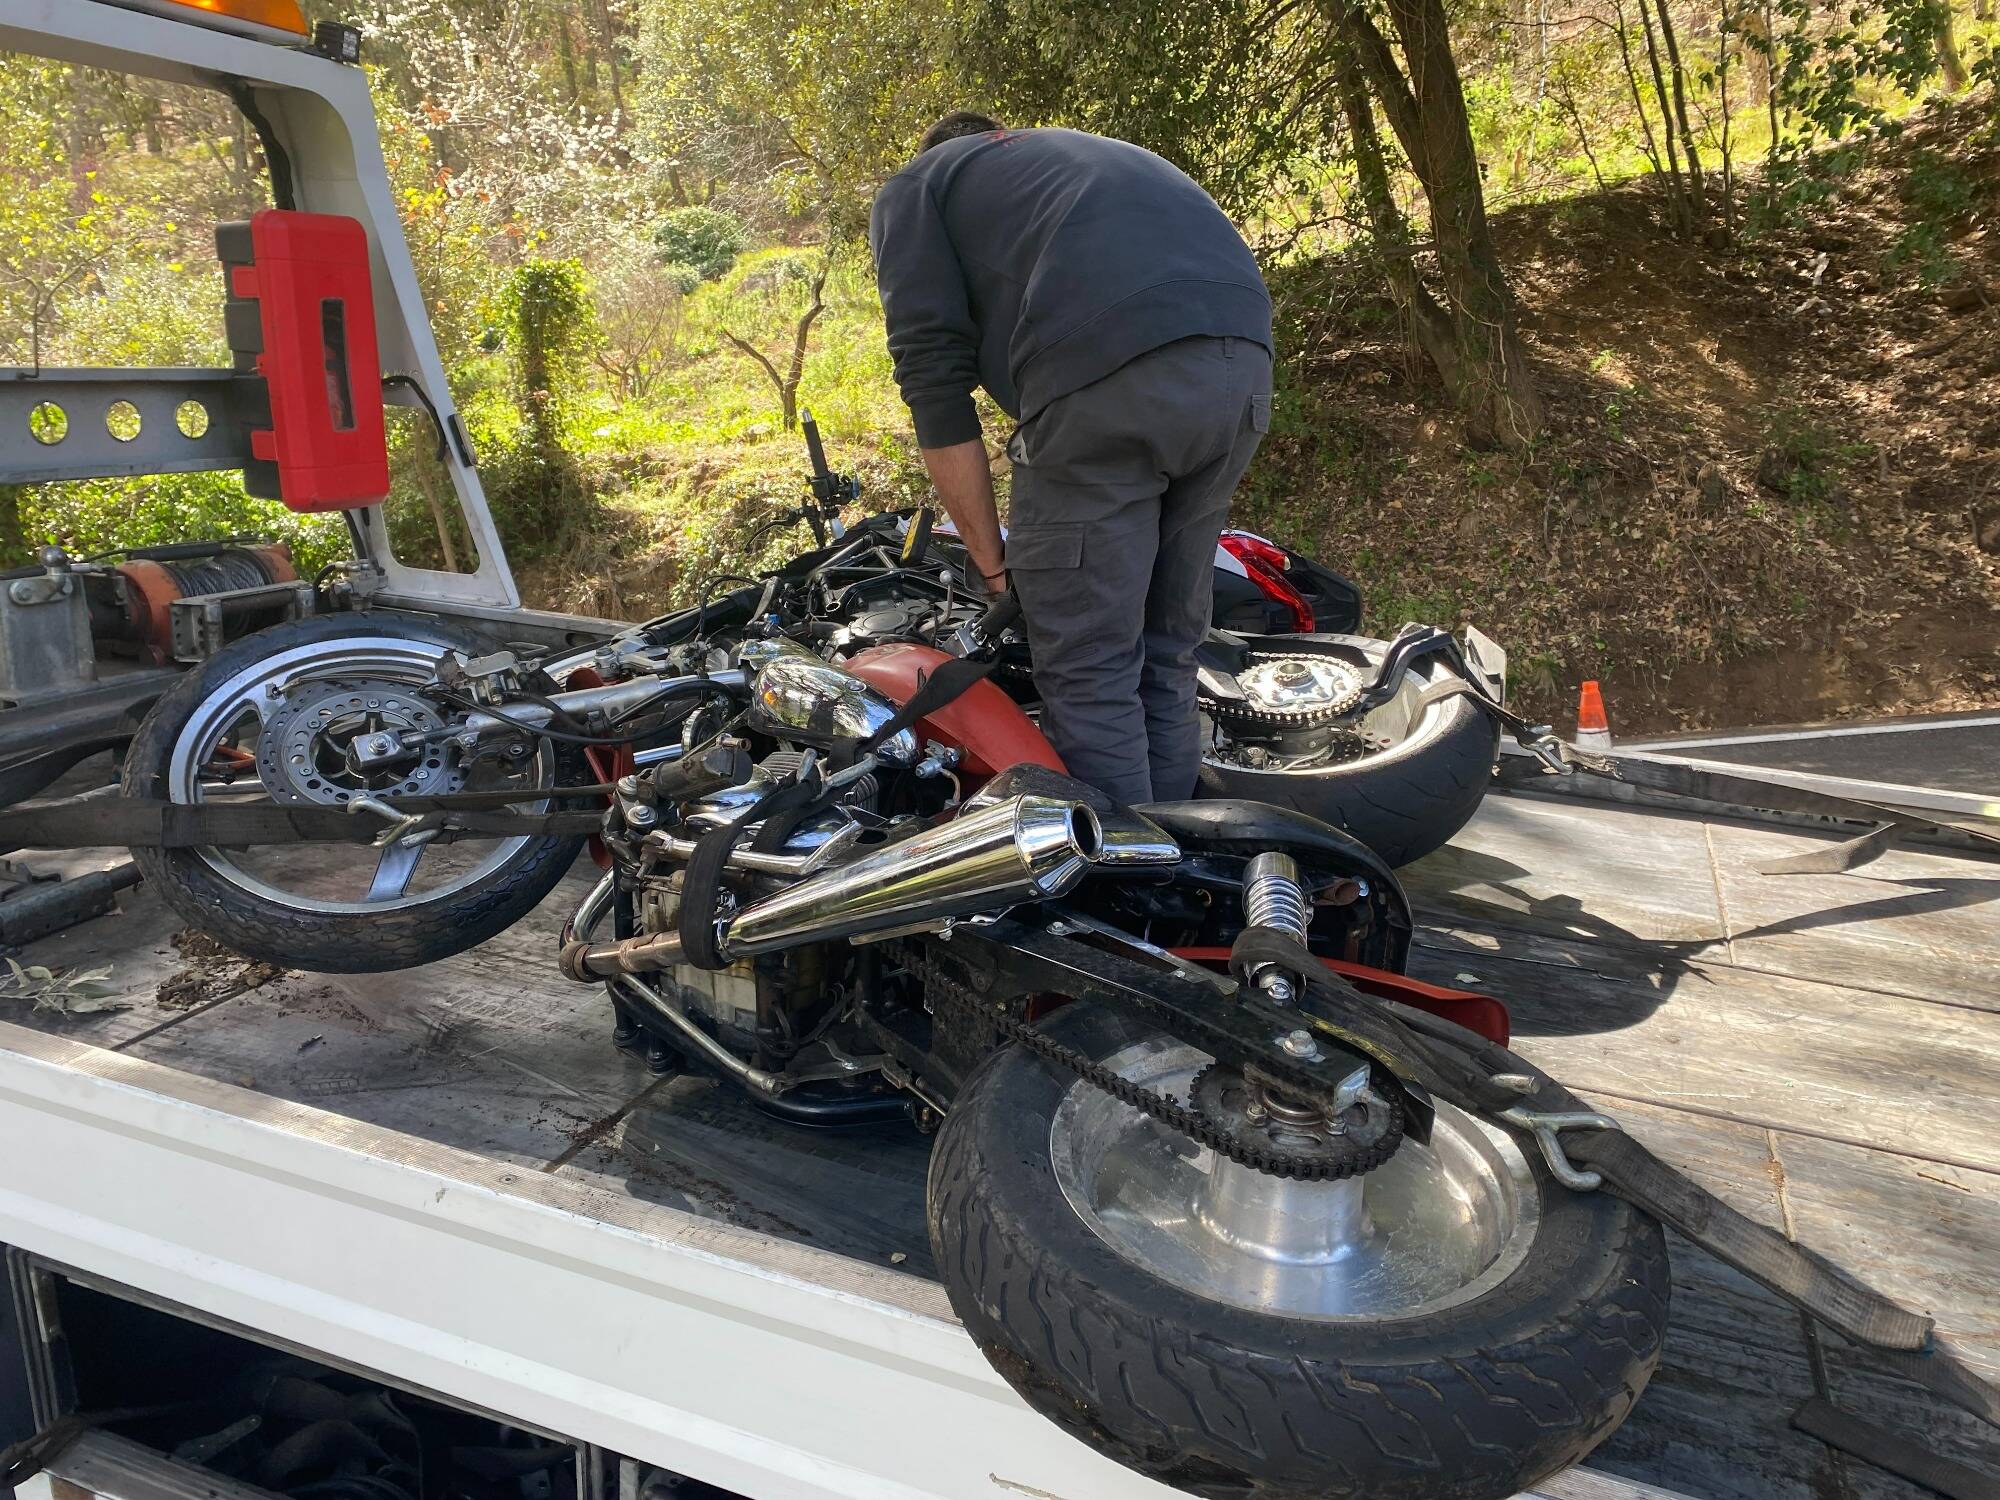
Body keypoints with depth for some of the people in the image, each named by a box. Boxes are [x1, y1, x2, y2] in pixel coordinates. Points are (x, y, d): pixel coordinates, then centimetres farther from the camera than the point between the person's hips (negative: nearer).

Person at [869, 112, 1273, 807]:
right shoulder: (1089, 151, 40)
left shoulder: (912, 187, 21)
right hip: (1248, 363, 7)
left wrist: (994, 564, 11)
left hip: (1108, 377, -7)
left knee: (1089, 673, 2)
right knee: (1167, 653, 17)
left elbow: (935, 380, 7)